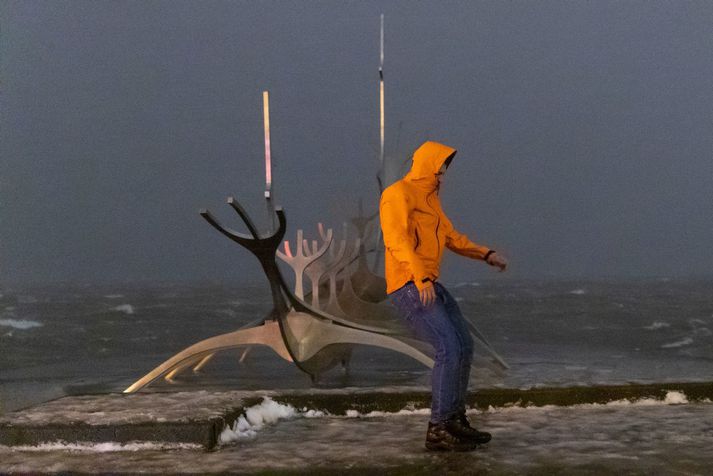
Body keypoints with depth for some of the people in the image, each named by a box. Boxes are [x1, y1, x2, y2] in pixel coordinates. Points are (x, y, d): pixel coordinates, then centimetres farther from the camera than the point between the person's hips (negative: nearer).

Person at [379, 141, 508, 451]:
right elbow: (397, 239, -25)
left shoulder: (429, 199, 20)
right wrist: (421, 277, -35)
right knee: (449, 349, -17)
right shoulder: (398, 193, -11)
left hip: (428, 286, 10)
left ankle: (455, 420, 20)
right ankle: (439, 430, -13)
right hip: (409, 287, -10)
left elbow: (451, 237, 29)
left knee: (464, 347, 11)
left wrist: (486, 255, 19)